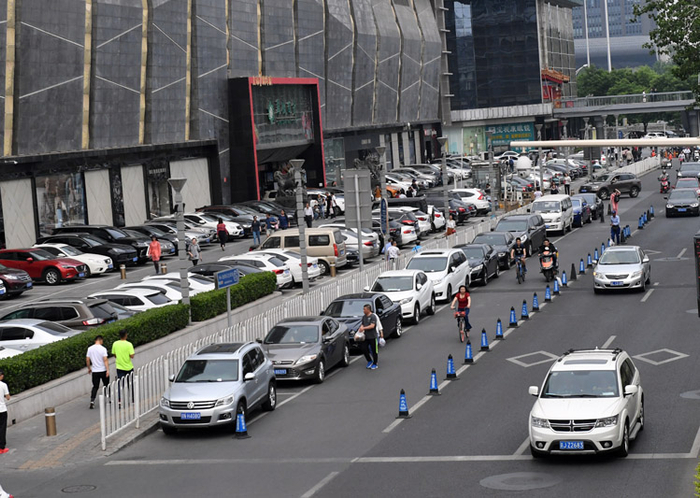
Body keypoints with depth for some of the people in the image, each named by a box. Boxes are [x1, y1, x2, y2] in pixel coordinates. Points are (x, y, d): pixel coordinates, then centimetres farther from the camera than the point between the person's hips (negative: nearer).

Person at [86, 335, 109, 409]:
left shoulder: (90, 349, 0)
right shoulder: (103, 349, -11)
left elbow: (87, 360, 3)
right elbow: (105, 360, -17)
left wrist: (89, 368, 17)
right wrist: (107, 370, -16)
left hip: (95, 371, 3)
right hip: (103, 371, -3)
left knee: (95, 387, 5)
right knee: (106, 385, 15)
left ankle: (92, 401, -10)